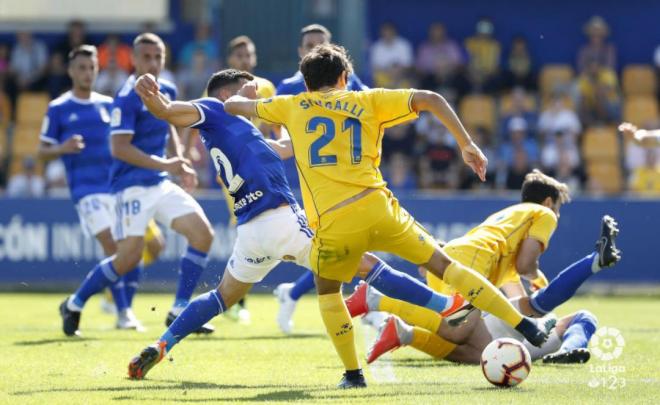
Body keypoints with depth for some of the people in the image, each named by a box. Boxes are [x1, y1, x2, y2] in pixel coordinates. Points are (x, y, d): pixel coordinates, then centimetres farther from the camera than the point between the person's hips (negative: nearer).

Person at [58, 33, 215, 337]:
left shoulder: (167, 92, 9)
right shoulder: (127, 98, -15)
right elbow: (119, 148, -21)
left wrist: (180, 162, 14)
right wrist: (163, 164, -25)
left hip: (161, 184, 8)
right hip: (132, 185, -8)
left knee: (203, 233, -6)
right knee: (129, 257, -11)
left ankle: (180, 309, 1)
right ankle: (74, 305, 10)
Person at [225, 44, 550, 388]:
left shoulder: (293, 107, 16)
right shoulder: (367, 101, 16)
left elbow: (232, 106, 29)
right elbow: (430, 99, 7)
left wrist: (244, 93, 52)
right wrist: (466, 145, 9)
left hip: (333, 224, -1)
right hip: (378, 210, 1)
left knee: (327, 290, 26)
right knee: (444, 265, 10)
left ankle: (353, 373, 18)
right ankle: (523, 326, 6)